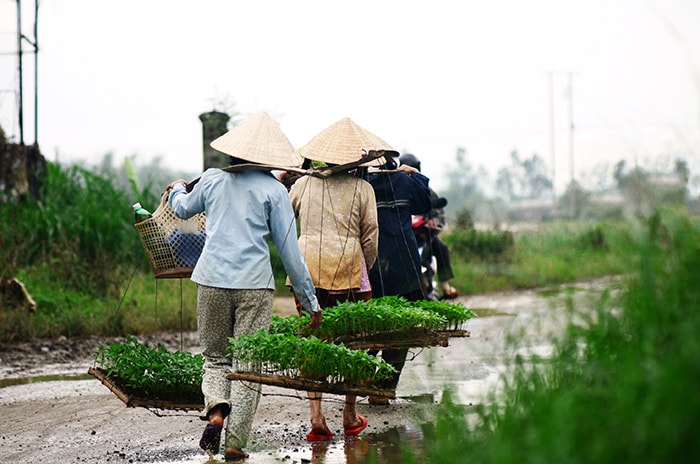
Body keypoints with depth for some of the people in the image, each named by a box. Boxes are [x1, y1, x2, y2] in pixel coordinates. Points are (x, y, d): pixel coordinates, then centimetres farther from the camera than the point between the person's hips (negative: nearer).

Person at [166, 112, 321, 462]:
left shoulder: (212, 180, 7)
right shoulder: (274, 190, 0)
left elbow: (184, 209, 29)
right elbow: (289, 250, 0)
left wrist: (177, 189, 52)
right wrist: (309, 299, 6)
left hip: (211, 281, 2)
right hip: (254, 284, -2)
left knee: (215, 357, 16)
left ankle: (216, 410, -13)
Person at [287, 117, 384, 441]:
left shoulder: (304, 184, 8)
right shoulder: (362, 188, 3)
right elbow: (370, 236, 3)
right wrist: (365, 271, 14)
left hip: (307, 267, 2)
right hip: (347, 268, -2)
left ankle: (316, 415, -7)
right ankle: (350, 417, 17)